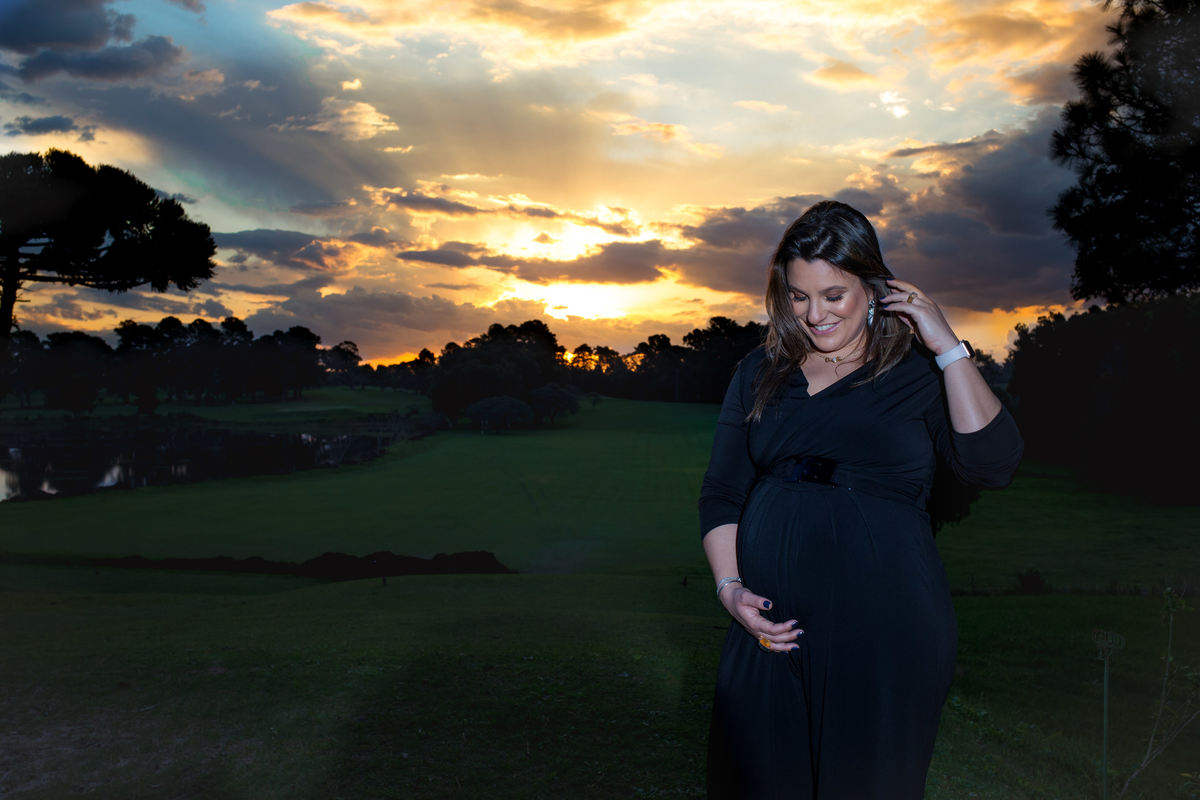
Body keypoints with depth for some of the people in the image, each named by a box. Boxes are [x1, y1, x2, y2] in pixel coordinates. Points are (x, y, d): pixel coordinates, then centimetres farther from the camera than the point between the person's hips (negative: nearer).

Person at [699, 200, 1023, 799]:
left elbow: (992, 467, -14)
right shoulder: (760, 374, 8)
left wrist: (949, 348, -13)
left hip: (885, 634, -2)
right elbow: (721, 495, 11)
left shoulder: (918, 374, 1)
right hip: (772, 628, 3)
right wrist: (729, 586, -3)